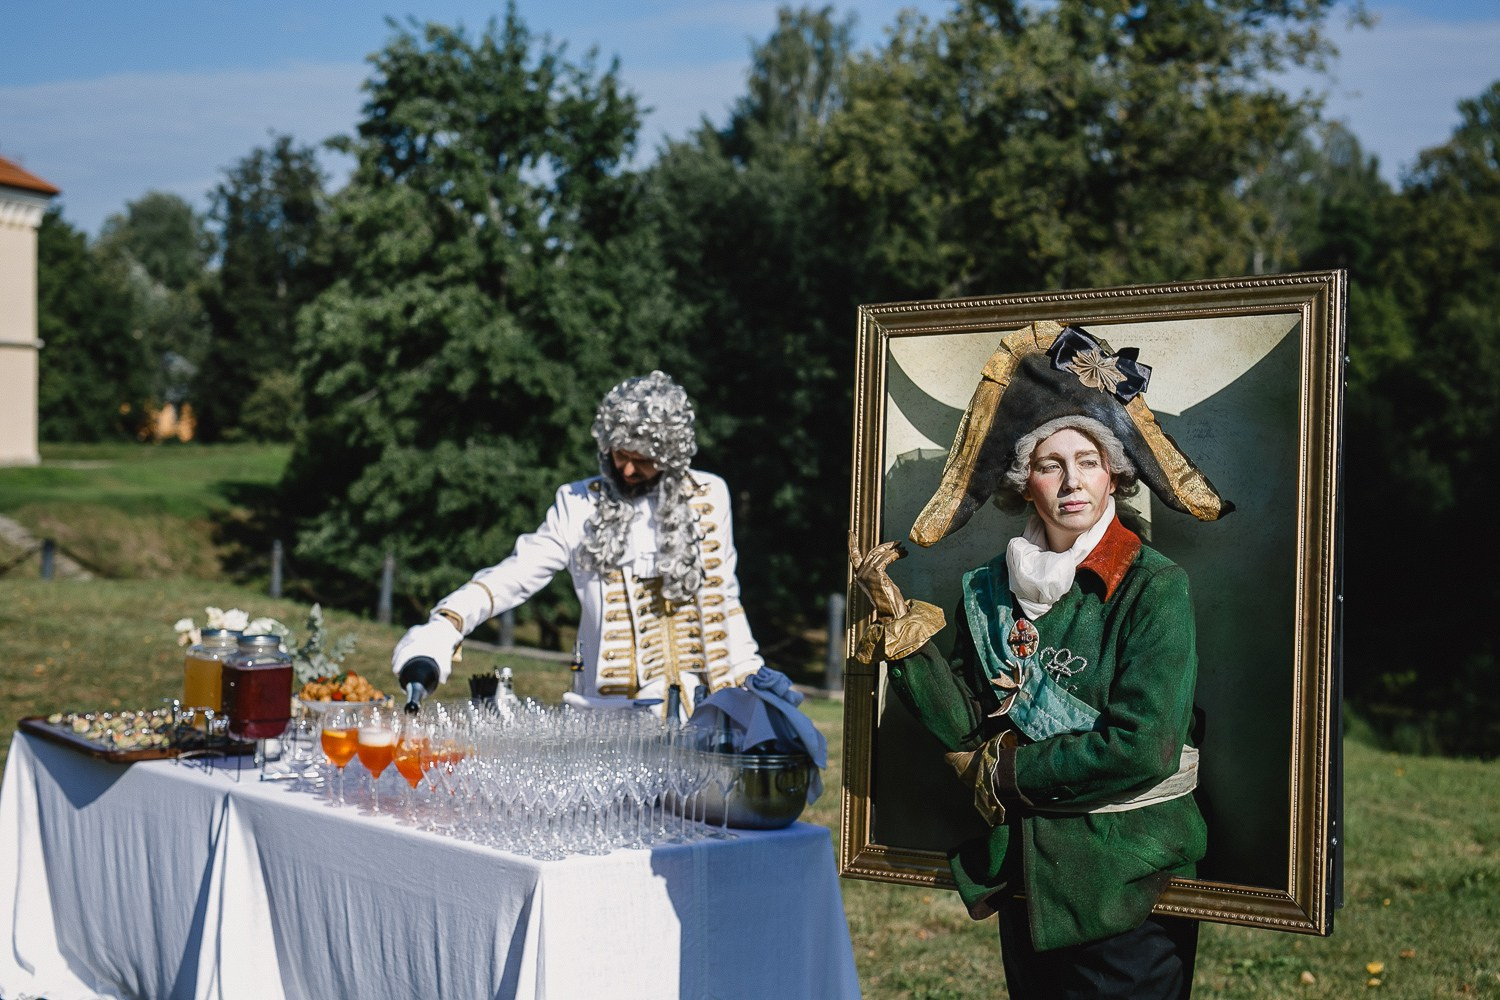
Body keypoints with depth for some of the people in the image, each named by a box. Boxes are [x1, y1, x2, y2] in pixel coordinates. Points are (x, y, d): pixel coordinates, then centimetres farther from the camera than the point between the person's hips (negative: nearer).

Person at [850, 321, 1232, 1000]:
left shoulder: (1152, 587, -12)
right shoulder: (993, 590, 3)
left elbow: (1144, 746, -21)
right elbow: (963, 727, -3)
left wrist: (1011, 771, -12)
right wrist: (900, 619, -11)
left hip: (1123, 888, -5)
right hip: (1024, 876, 5)